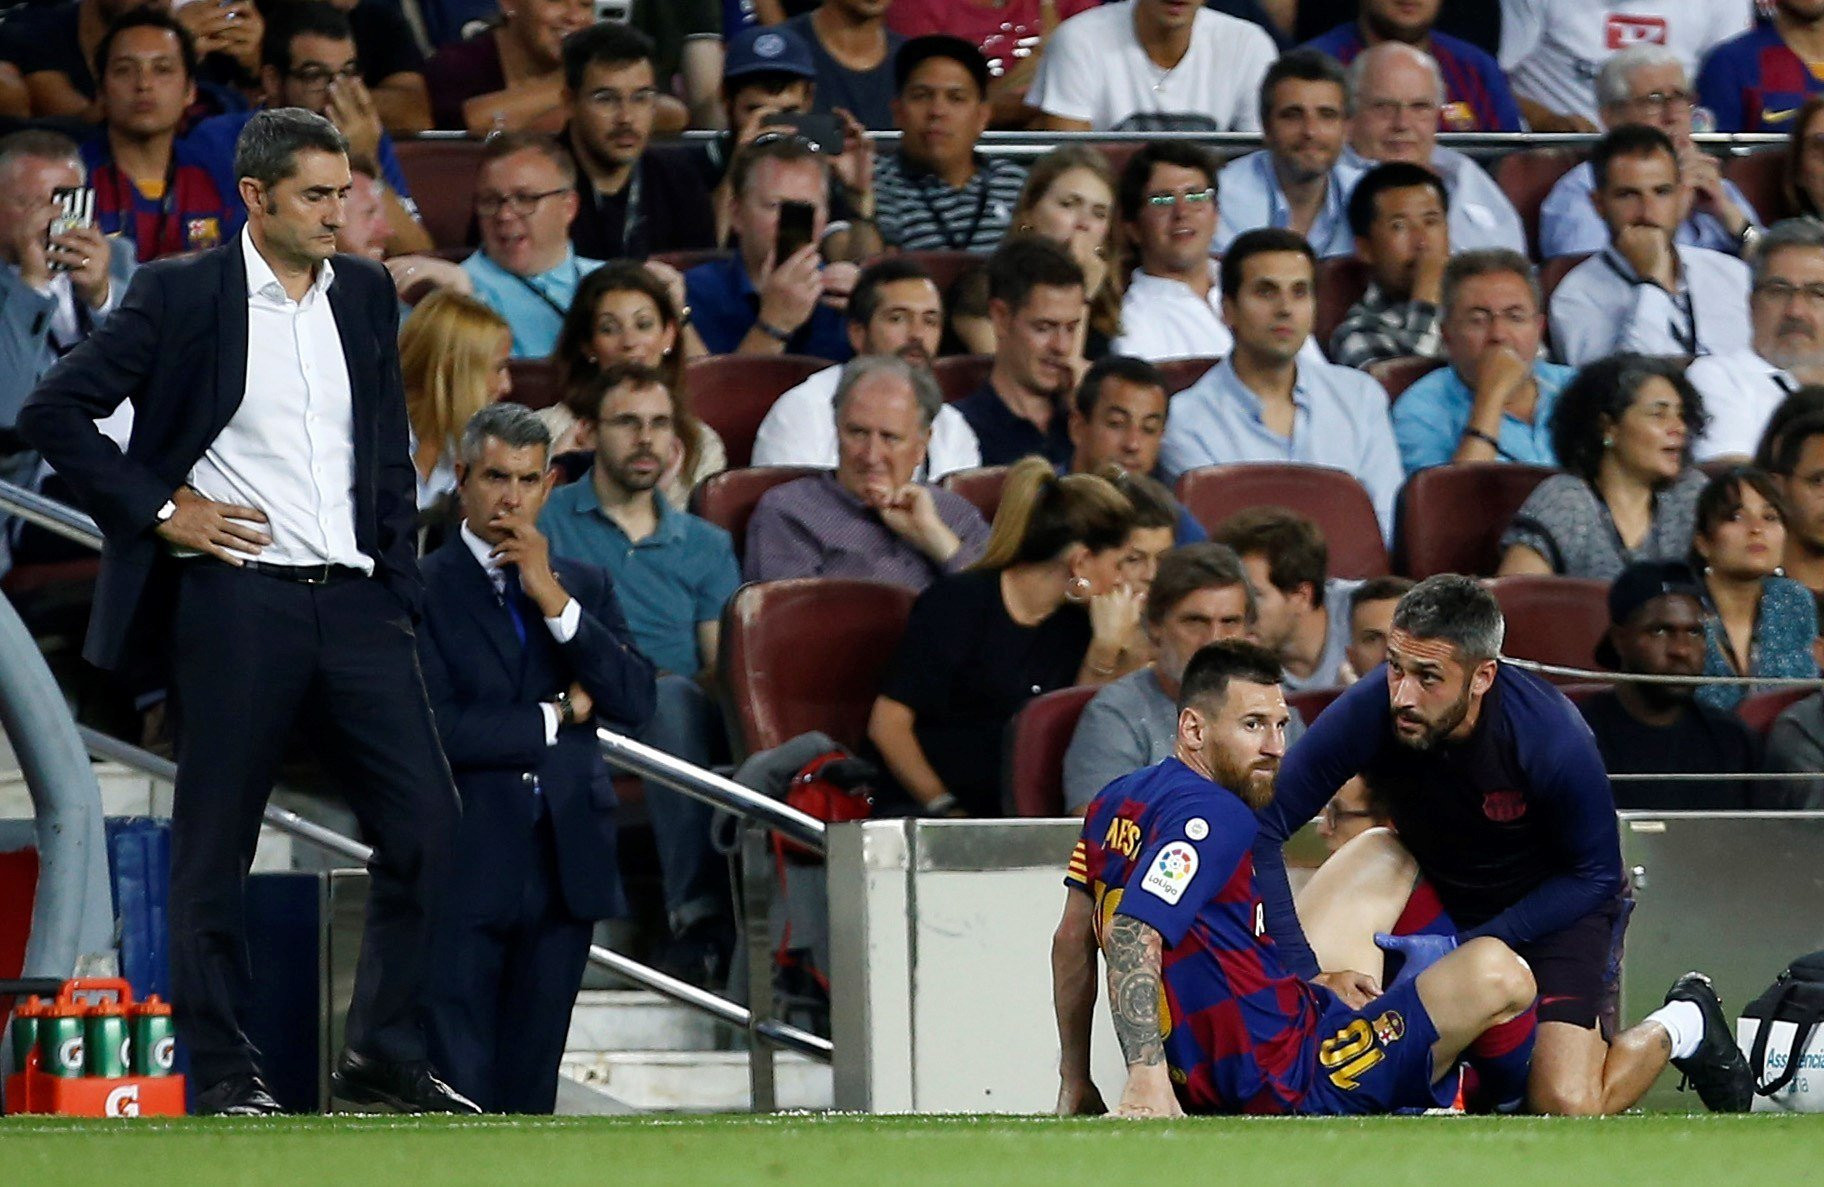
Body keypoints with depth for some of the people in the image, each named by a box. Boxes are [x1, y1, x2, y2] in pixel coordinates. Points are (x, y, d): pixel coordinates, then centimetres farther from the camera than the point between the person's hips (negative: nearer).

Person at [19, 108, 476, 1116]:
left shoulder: (365, 294, 12)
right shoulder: (180, 296, -4)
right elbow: (53, 414, -4)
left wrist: (399, 580, 12)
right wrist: (159, 512, -7)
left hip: (355, 597, 5)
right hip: (234, 596, -5)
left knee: (424, 823, -3)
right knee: (215, 842, 1)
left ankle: (383, 1054, 6)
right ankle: (221, 1074, 8)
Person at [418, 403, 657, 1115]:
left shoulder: (585, 588, 15)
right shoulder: (422, 589, -2)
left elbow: (635, 703, 1)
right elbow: (435, 730, -14)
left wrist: (555, 602, -8)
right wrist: (558, 715, -3)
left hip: (566, 867, 5)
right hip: (465, 869, -5)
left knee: (531, 1088, 5)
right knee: (458, 1089, -8)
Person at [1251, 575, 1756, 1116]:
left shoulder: (1552, 738, -32)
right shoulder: (1365, 716, -28)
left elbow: (1594, 875, -18)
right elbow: (1263, 829, -24)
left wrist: (1463, 947, -25)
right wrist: (1298, 969, -34)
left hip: (1562, 906, -3)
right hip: (1443, 898, 4)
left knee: (1565, 1107, -19)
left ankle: (1680, 1026, 13)